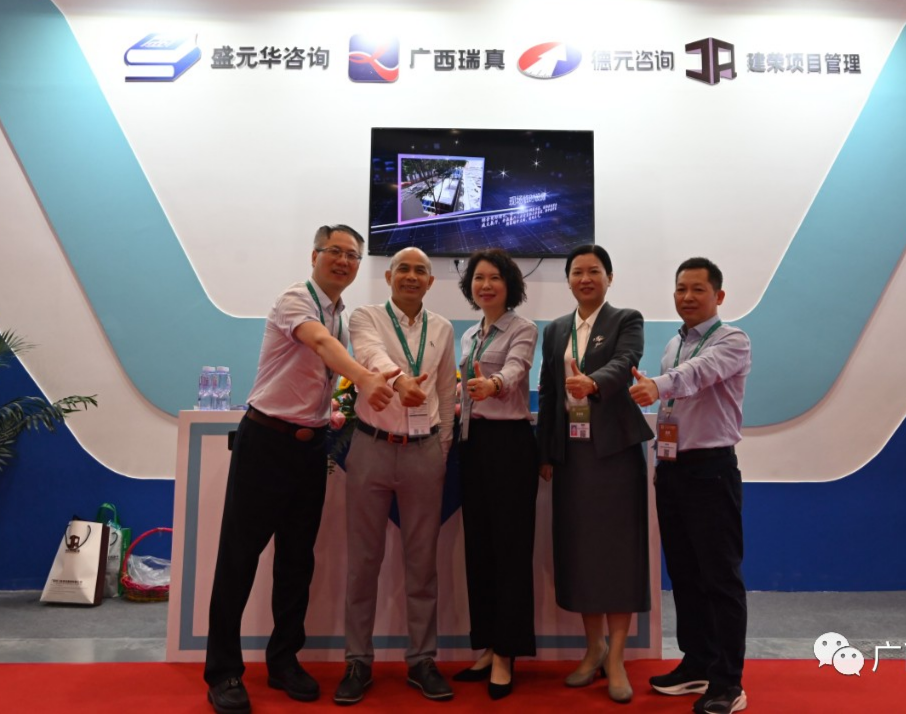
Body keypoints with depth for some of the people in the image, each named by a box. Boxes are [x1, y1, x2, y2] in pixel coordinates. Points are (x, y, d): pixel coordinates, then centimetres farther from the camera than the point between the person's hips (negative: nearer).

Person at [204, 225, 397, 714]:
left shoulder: (344, 318, 13)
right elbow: (321, 342, -33)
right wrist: (365, 378, -49)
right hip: (265, 440, -7)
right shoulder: (295, 300, -11)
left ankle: (284, 660, 27)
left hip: (311, 445, 7)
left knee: (298, 558, 12)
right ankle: (223, 671, 15)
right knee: (239, 554, 2)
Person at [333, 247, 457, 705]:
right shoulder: (367, 318, 0)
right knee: (363, 559, 5)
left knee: (422, 560, 8)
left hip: (425, 452, 2)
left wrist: (444, 448, 13)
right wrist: (398, 378, -44)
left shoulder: (442, 329, 10)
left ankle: (422, 660, 22)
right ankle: (358, 662, 19)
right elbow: (371, 352, -23)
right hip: (372, 447, -2)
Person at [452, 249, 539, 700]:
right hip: (473, 442, 7)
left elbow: (514, 370, -26)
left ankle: (505, 655, 10)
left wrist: (492, 384, -47)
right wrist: (457, 433, 9)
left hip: (509, 442, -7)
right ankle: (487, 646, 23)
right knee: (478, 544, 10)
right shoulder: (469, 335, 16)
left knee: (510, 544, -1)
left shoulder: (523, 330, -6)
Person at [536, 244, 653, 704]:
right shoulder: (555, 331, 13)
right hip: (570, 452, 4)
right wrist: (546, 454, 6)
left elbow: (622, 366, -20)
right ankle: (594, 648, 24)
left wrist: (592, 382, -41)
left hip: (615, 449, -4)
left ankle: (616, 658, 12)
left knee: (618, 550, 1)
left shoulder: (626, 321, 1)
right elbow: (547, 394, 10)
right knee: (579, 550, 8)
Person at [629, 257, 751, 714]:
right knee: (683, 573, 13)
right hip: (671, 468, 7)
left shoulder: (732, 341, -8)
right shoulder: (672, 346, 15)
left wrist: (658, 386, -48)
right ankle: (696, 664, 27)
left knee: (720, 575, 0)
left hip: (710, 469, -7)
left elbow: (700, 372, -30)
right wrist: (660, 458, 12)